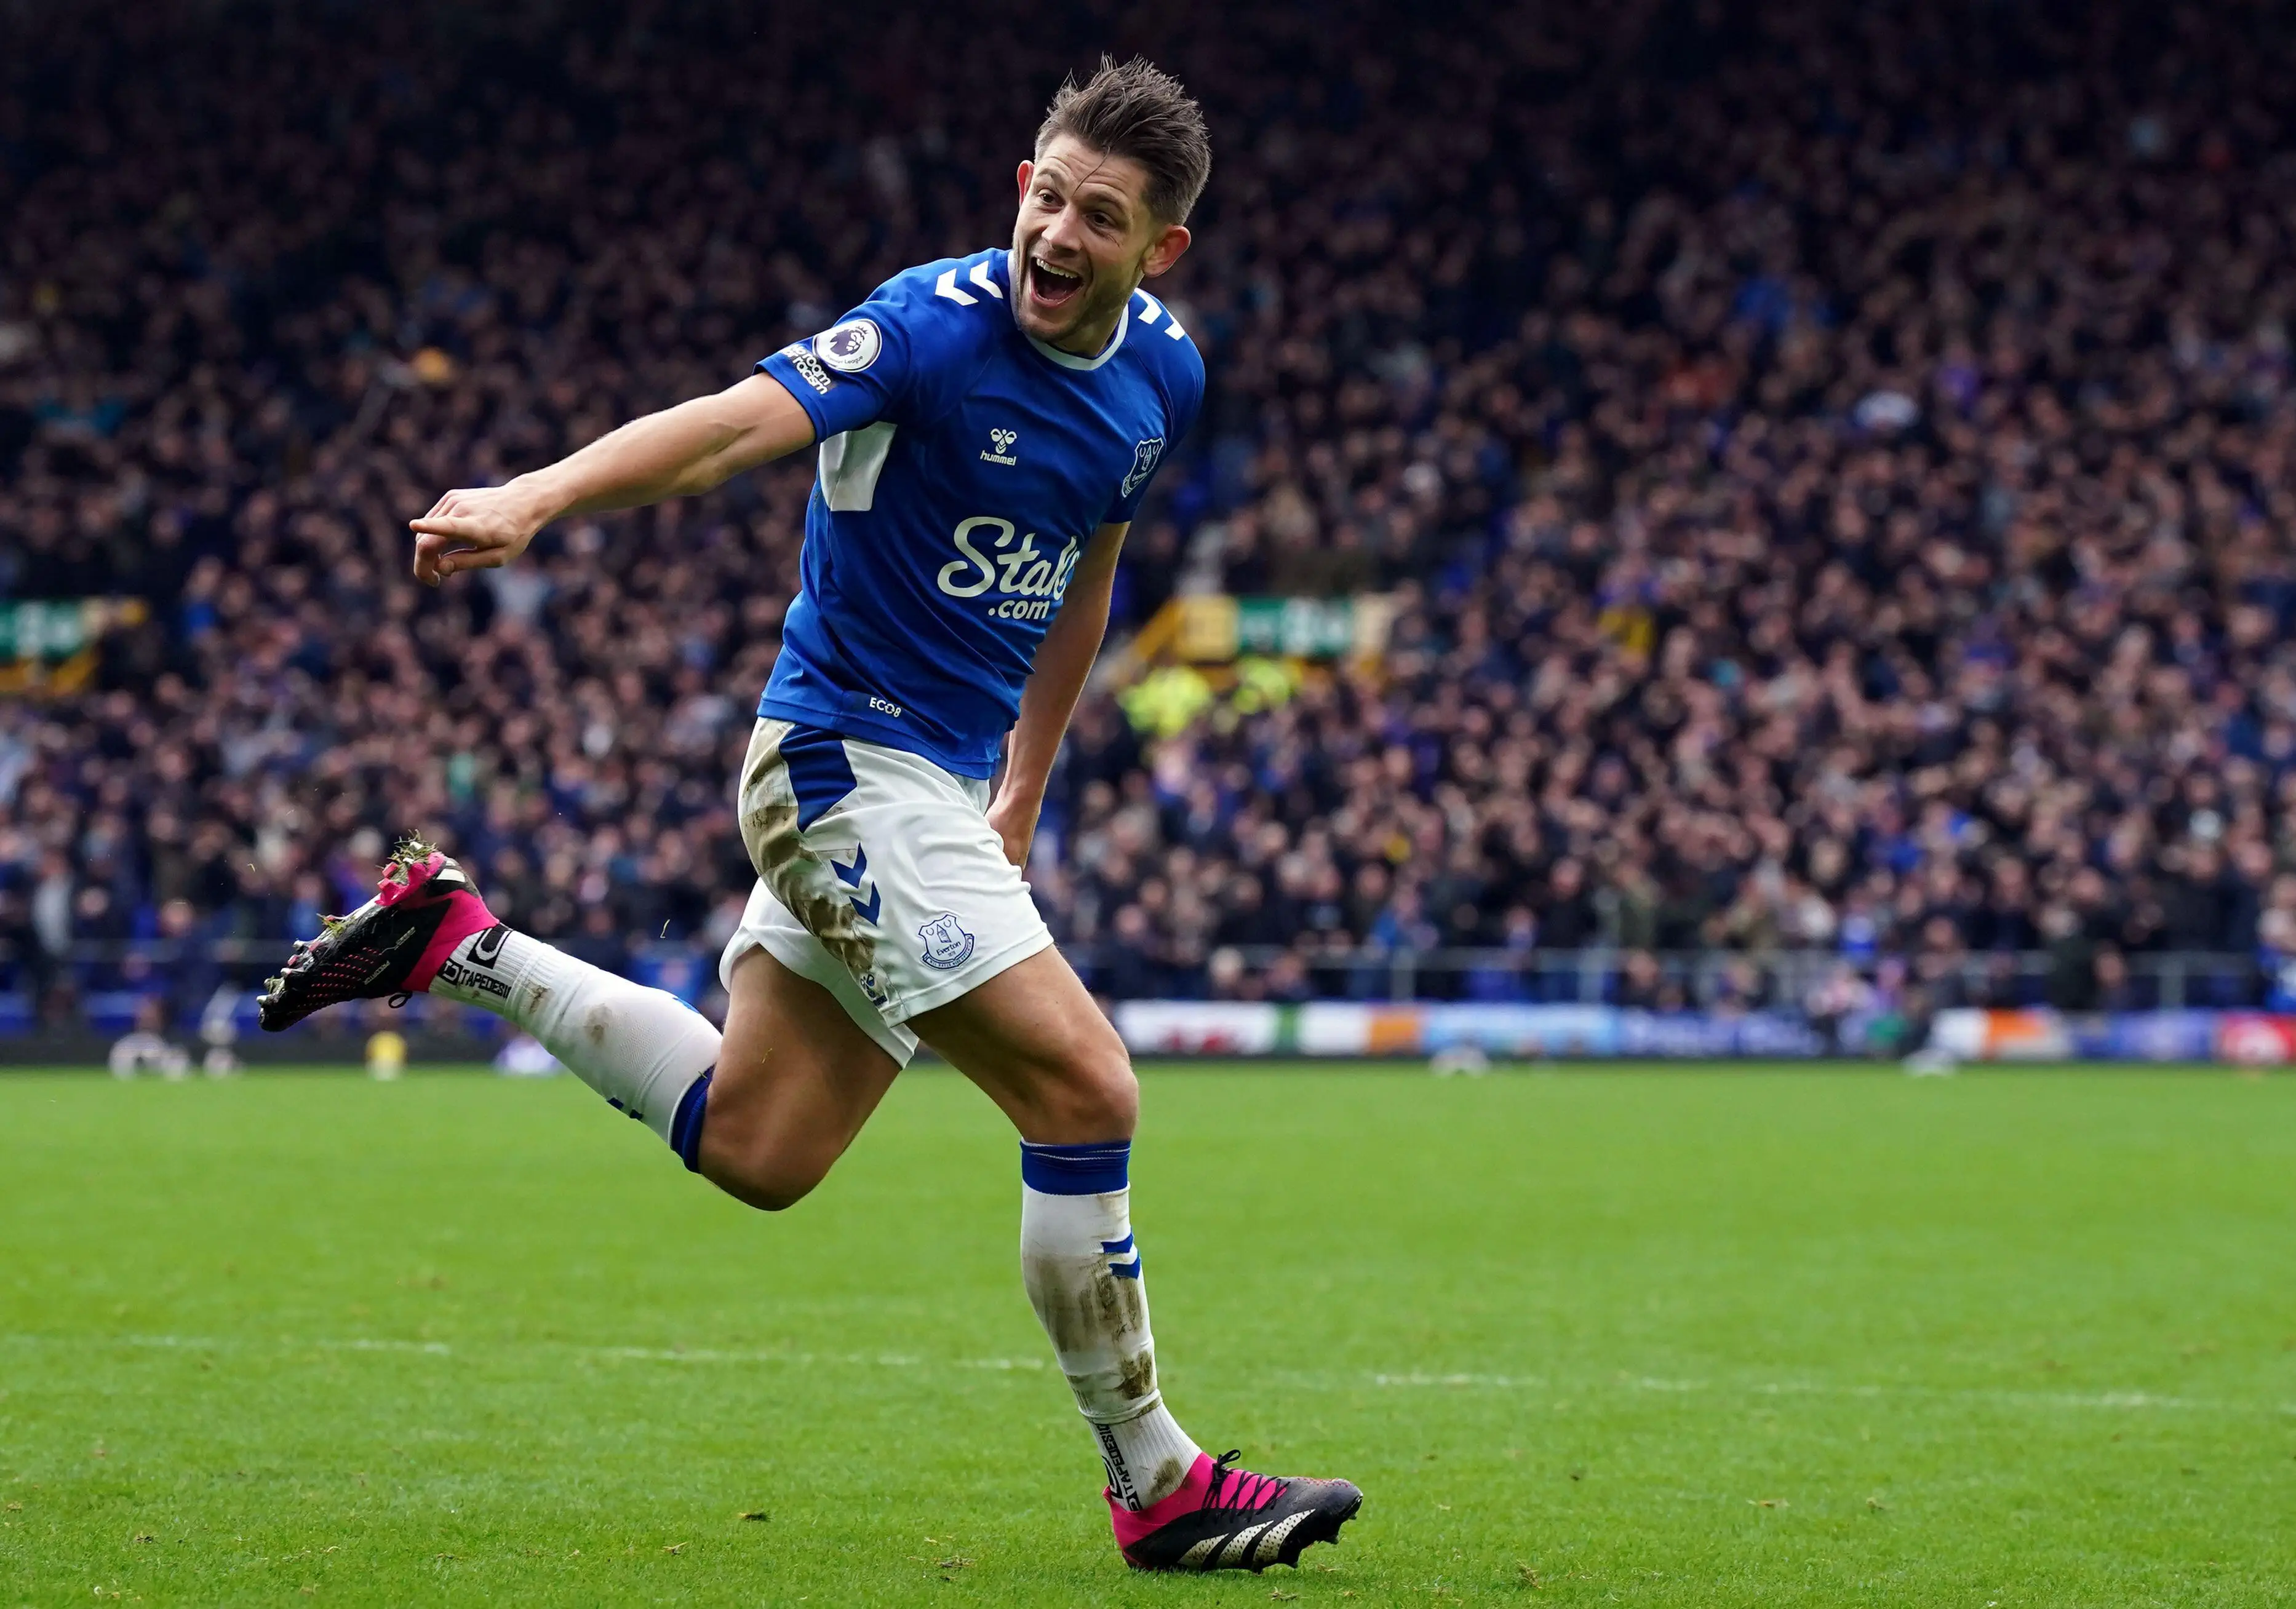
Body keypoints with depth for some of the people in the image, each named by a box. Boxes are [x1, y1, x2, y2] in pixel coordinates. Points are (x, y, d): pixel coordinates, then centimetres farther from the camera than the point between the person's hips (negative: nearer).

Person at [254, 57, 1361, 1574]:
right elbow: (736, 423, -35)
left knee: (753, 1151, 15)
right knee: (1087, 1094, -14)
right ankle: (1155, 1484, -1)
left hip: (939, 781, 8)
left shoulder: (1161, 369, 5)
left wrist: (1027, 783, 24)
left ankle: (460, 946, 26)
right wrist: (534, 497, -52)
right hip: (849, 761, -8)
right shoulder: (938, 324, -19)